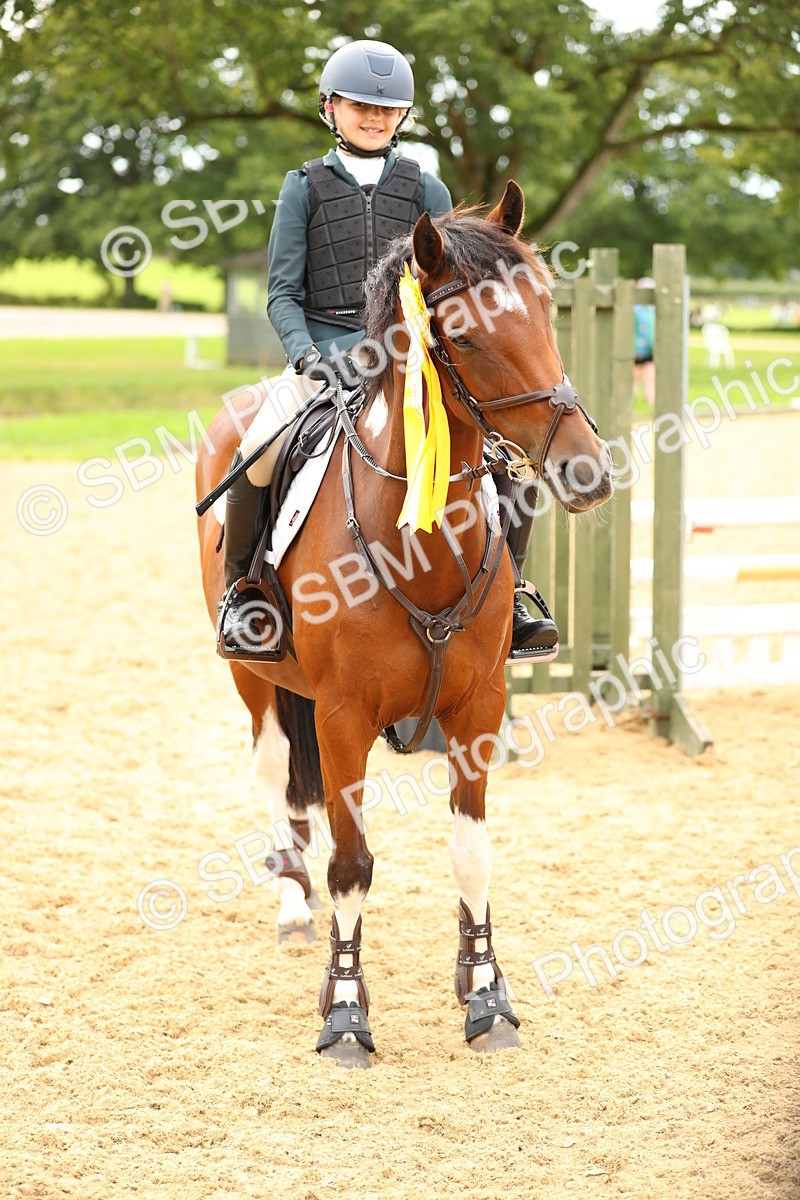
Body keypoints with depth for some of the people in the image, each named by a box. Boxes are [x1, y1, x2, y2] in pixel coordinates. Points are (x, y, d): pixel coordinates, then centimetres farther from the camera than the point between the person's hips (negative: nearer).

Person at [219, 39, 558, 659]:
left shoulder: (426, 190, 12)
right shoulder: (305, 188, 8)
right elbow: (283, 293, 2)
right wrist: (307, 354, -16)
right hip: (324, 354, -2)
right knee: (257, 457, -28)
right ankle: (242, 585, -4)